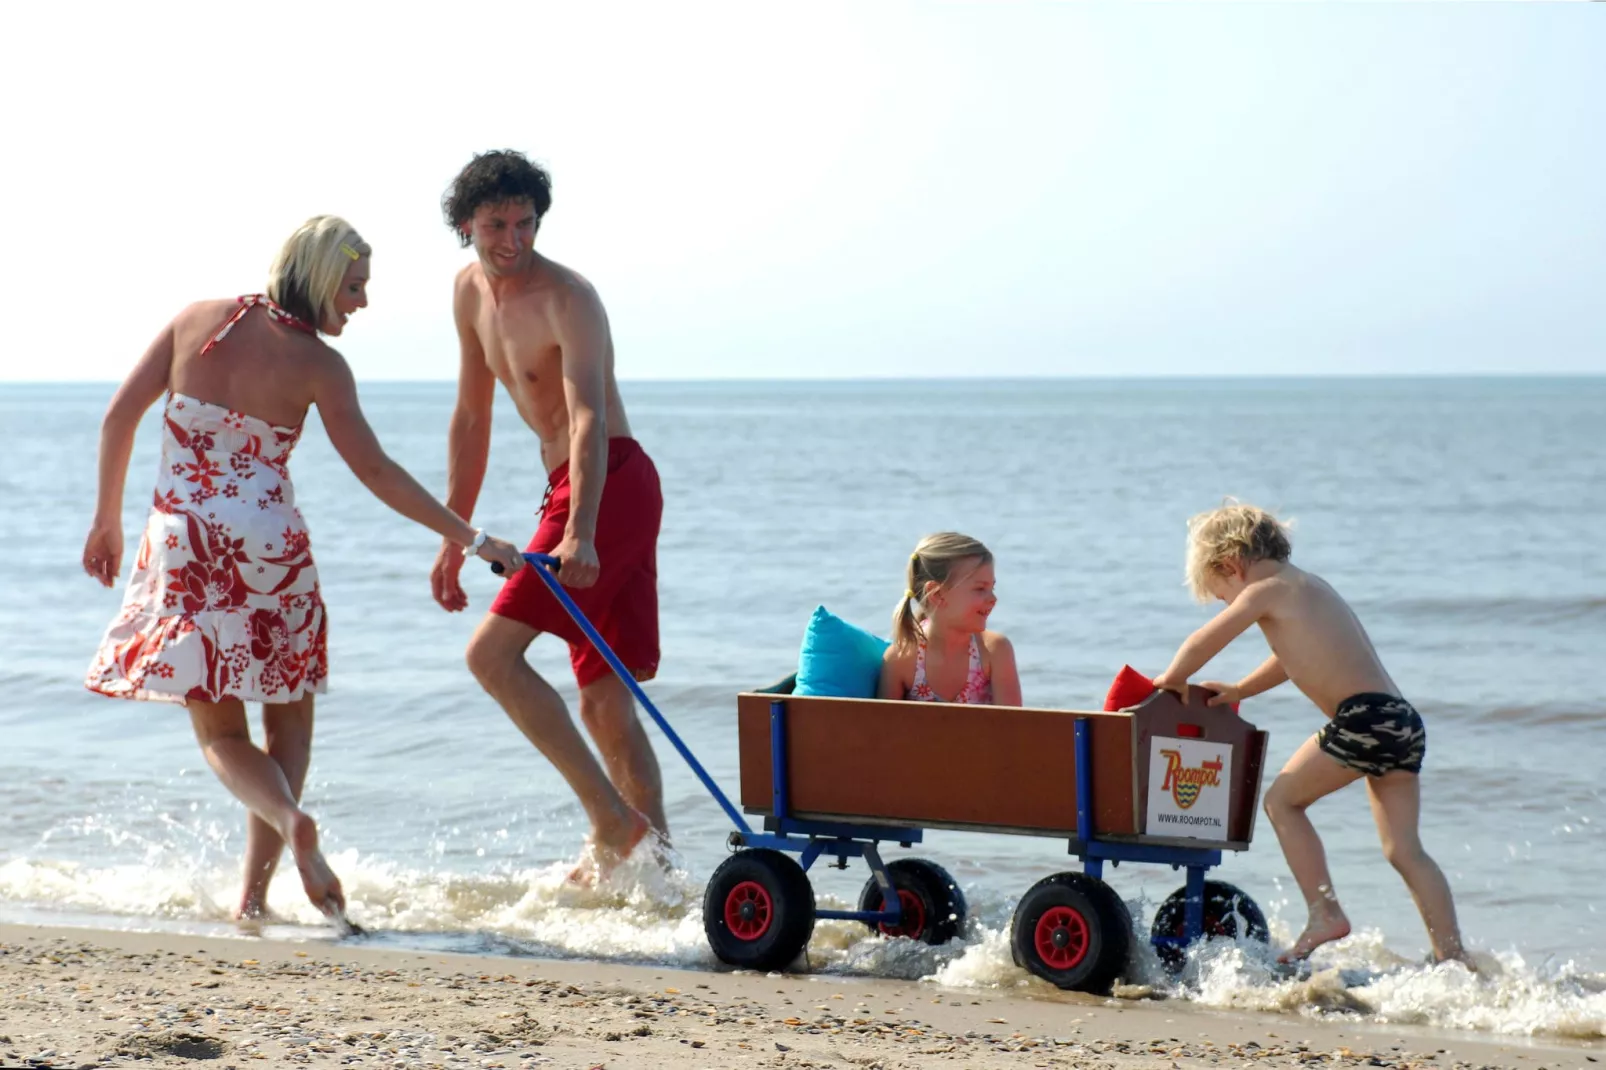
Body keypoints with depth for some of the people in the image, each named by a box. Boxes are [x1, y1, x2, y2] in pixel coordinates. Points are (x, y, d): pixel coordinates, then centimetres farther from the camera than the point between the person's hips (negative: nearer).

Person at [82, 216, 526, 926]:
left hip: (181, 545, 2)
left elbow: (119, 417, 2)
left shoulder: (196, 320, 1)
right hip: (268, 549, -2)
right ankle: (254, 890, 9)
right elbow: (378, 474, -9)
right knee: (288, 717, 16)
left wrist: (108, 518, 13)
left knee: (220, 732, 9)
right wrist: (471, 539, -3)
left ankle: (290, 821, -21)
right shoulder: (316, 364, -7)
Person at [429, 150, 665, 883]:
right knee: (603, 700, 8)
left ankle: (614, 821, -17)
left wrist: (580, 535, -41)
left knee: (492, 653, -17)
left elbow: (589, 419, -28)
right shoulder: (472, 292, 12)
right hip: (569, 490, 9)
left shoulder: (566, 298, -14)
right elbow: (471, 420, 19)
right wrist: (453, 540, 18)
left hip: (611, 486, -9)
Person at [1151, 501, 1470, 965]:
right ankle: (1453, 956, 0)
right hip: (1404, 720, 8)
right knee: (1404, 849, 7)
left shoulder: (1267, 591, -1)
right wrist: (1239, 691, 43)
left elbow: (1202, 644, 5)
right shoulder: (1309, 587, 26)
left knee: (1283, 800, 8)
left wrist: (1174, 680, 22)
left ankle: (1325, 913, 1)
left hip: (1364, 717, -8)